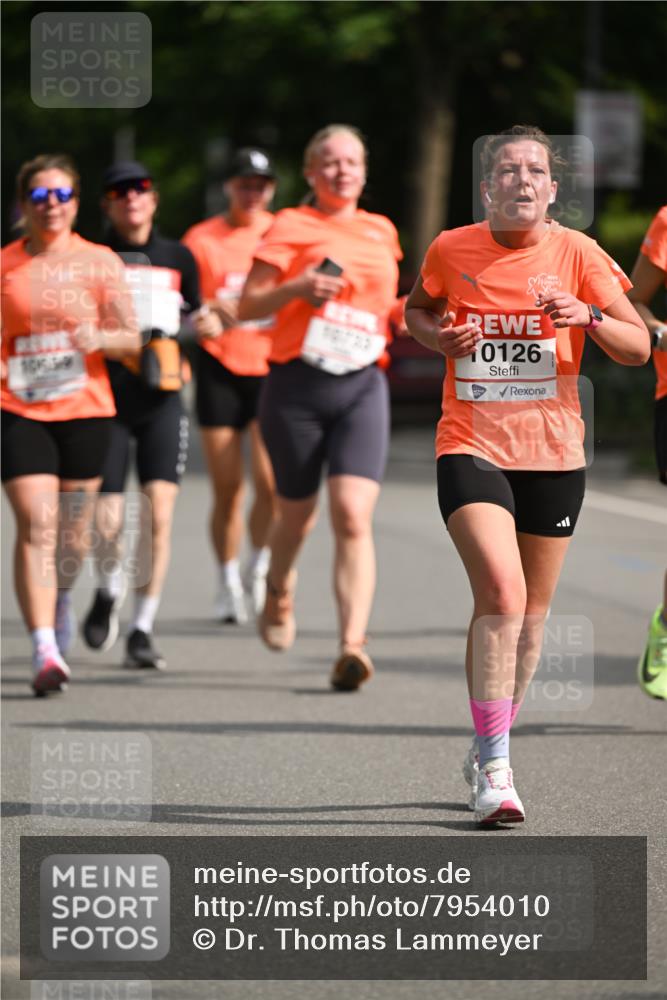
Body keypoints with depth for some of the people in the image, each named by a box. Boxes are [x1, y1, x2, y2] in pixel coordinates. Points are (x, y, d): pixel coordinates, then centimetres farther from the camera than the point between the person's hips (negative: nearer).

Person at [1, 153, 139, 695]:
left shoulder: (100, 262, 4)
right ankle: (45, 650, -18)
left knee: (73, 531, 9)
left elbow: (131, 337, 2)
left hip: (86, 410, 1)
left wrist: (98, 338, -18)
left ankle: (61, 599, 43)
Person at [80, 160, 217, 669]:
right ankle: (109, 590, 27)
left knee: (158, 513, -12)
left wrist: (205, 322, -1)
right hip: (109, 399, -1)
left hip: (163, 401, 1)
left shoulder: (178, 257, 9)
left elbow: (195, 316, 20)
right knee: (107, 522, -7)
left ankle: (142, 629, -2)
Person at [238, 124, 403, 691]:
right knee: (298, 511, 12)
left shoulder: (381, 233, 14)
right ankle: (279, 590, 46)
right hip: (297, 385, -2)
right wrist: (296, 288, -18)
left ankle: (353, 644, -23)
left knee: (353, 516, -15)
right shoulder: (292, 227, 1)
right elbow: (247, 307, -2)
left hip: (362, 387, 2)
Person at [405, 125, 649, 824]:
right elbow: (417, 310, 19)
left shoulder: (577, 254, -2)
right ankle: (494, 769, -19)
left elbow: (638, 347, -4)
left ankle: (487, 750, 31)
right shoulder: (451, 251, -1)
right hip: (471, 446, -2)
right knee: (500, 593, -21)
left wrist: (587, 317, -23)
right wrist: (438, 336, -3)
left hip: (553, 452, 2)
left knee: (530, 612, 11)